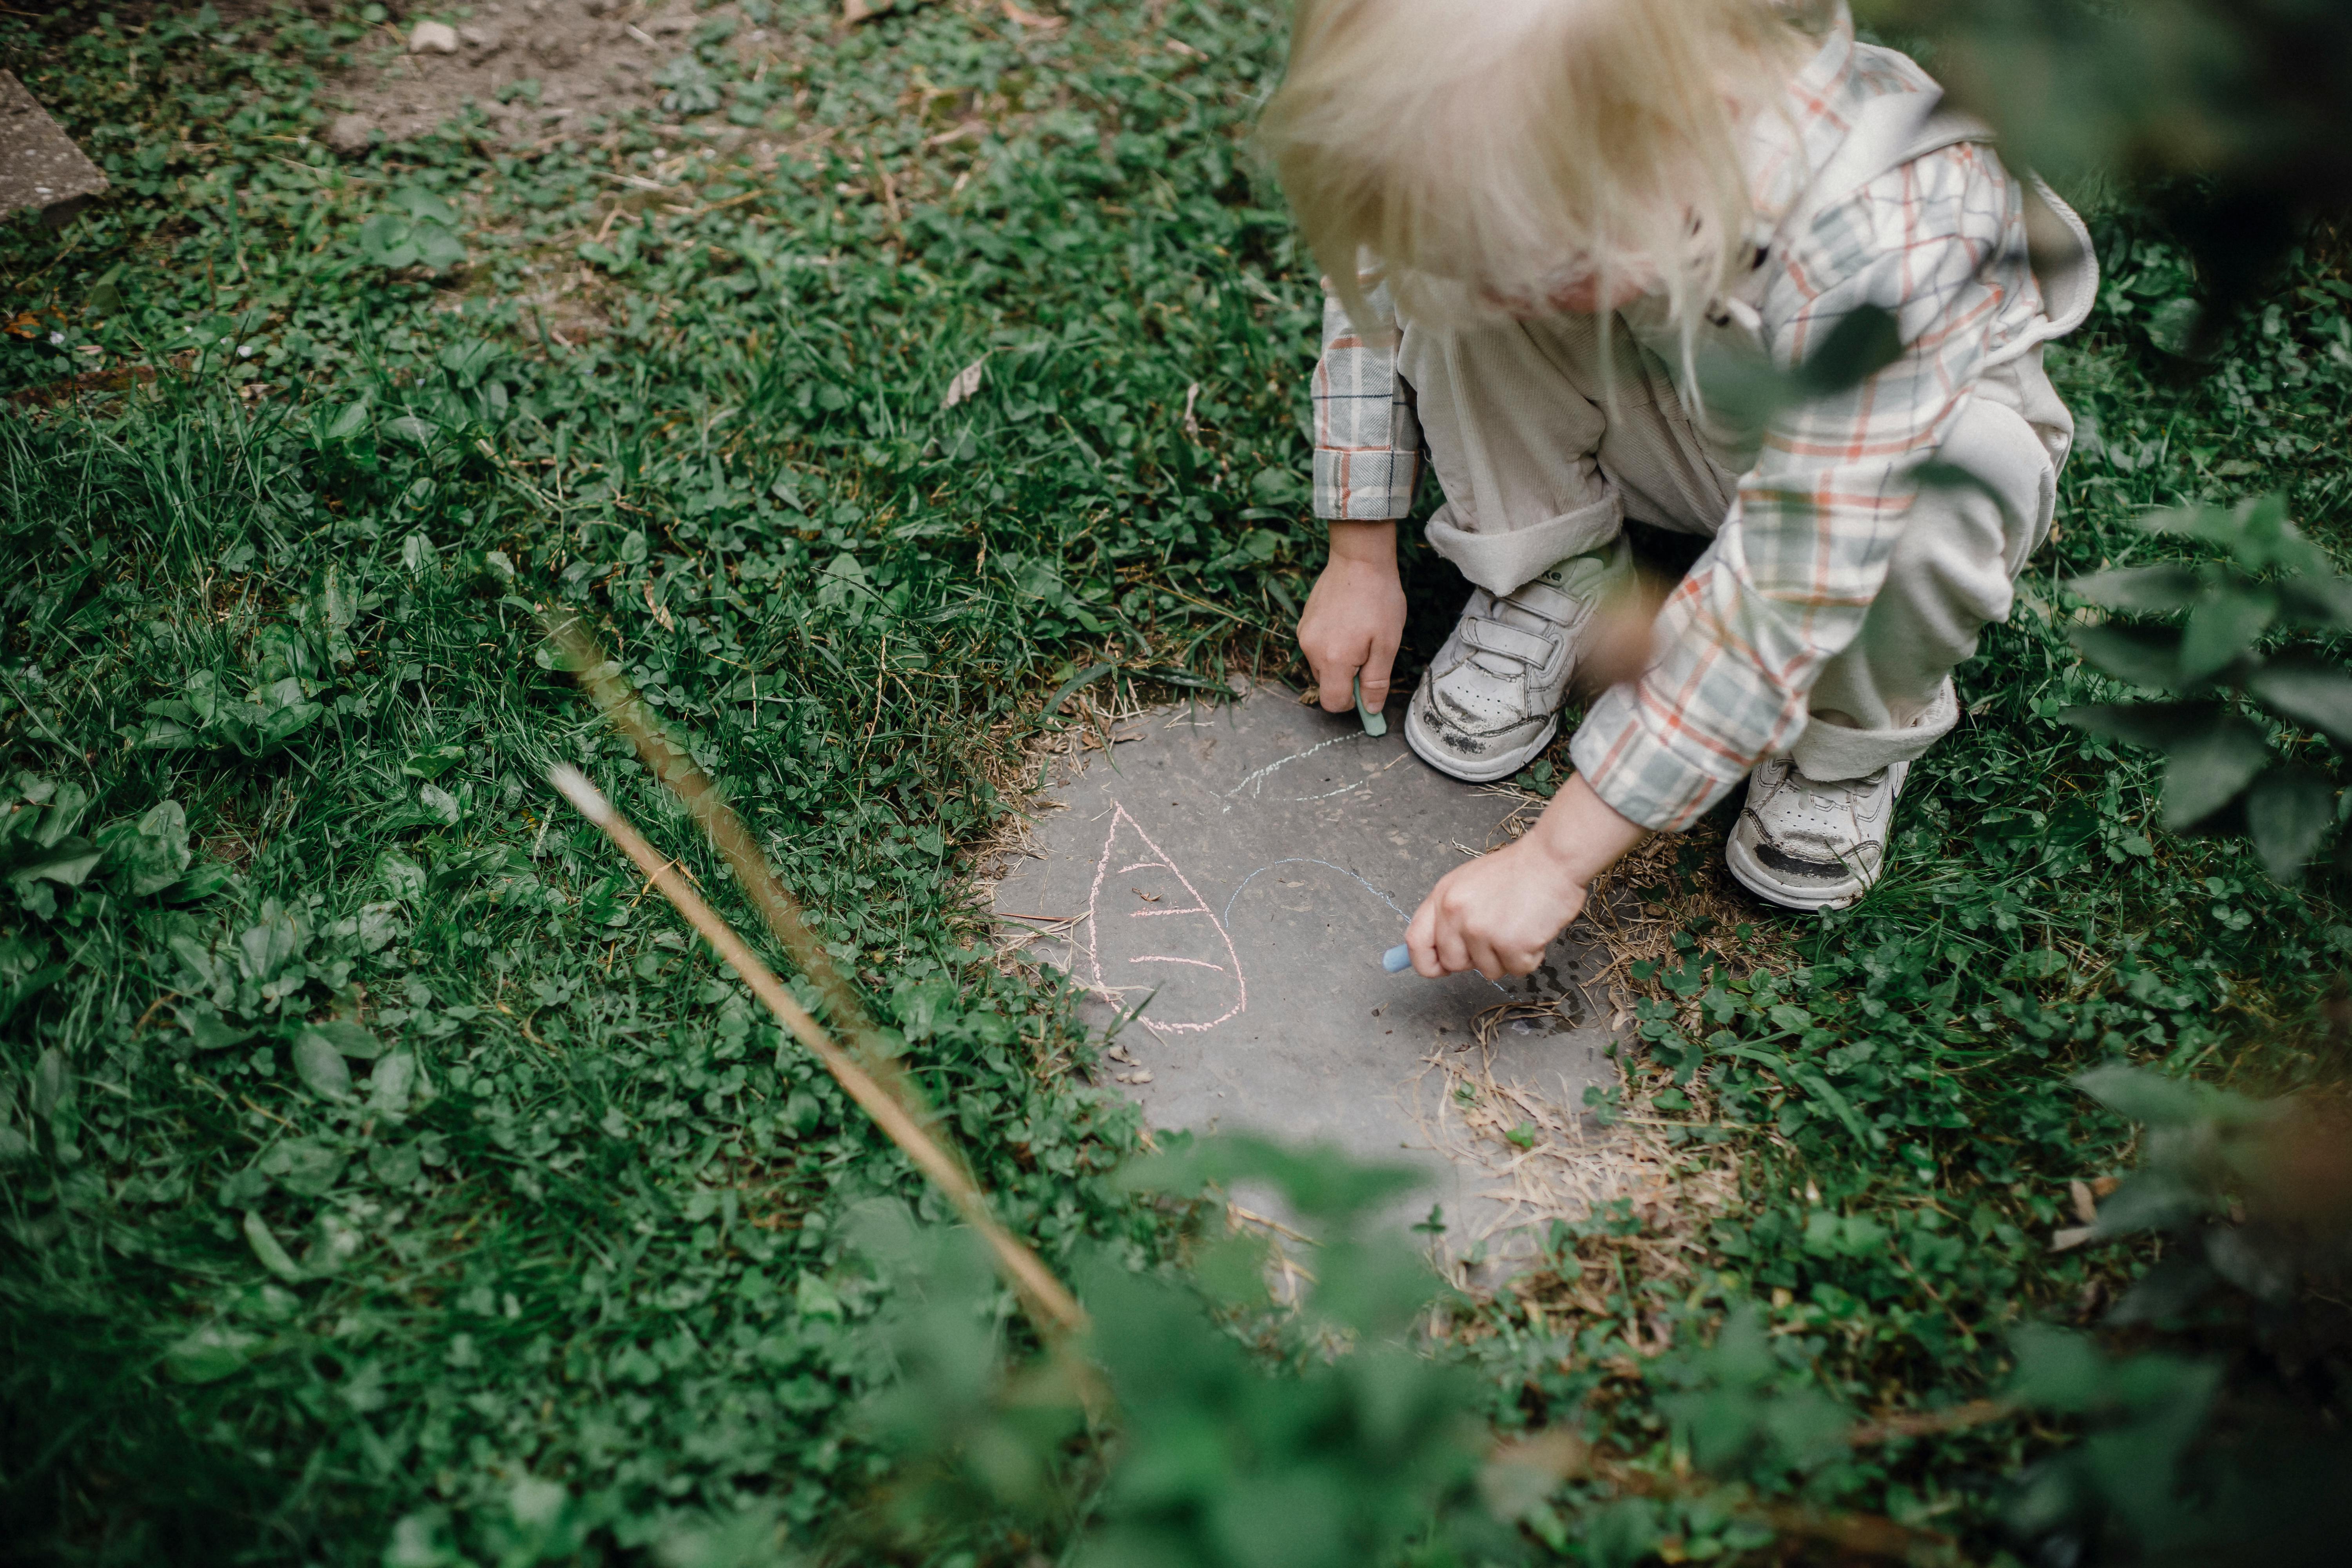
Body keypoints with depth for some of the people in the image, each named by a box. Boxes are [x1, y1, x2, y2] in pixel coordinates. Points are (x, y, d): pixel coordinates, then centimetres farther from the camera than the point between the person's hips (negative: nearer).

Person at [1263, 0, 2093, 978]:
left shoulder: (1884, 246, -42)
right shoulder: (1519, 145, -28)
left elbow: (1780, 601, -39)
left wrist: (1556, 860, -37)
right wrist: (1359, 559, -4)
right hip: (1666, 420, 3)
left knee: (1963, 468, -38)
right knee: (1447, 282, -22)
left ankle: (1856, 730, -7)